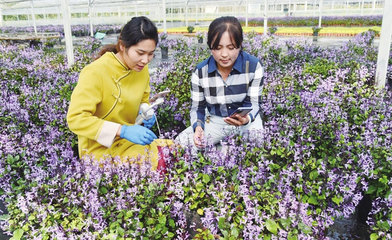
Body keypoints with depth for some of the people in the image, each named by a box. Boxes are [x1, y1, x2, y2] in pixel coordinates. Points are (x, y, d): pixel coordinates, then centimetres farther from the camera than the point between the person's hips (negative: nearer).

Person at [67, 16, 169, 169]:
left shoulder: (142, 68, 1)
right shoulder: (96, 72, -21)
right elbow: (76, 119, -23)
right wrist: (123, 131, -32)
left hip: (131, 140, 7)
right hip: (101, 148, -7)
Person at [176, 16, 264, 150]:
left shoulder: (253, 66, -13)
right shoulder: (200, 71, -10)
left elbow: (253, 103, -10)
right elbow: (197, 107, -3)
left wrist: (247, 118, -35)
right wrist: (198, 126, -25)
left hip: (247, 120, -1)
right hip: (215, 121, 2)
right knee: (180, 142, -16)